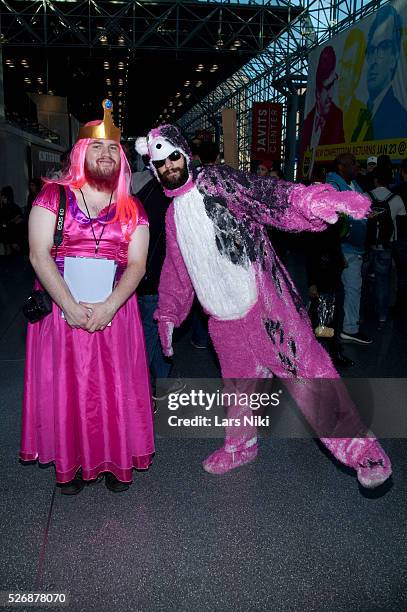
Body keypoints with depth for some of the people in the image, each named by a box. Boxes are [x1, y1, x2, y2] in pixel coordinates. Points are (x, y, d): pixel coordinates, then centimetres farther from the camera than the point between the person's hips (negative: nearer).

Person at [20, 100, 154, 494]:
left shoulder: (132, 210, 6)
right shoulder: (53, 196, 0)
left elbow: (137, 264, -2)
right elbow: (39, 254, -8)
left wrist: (108, 308, -17)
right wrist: (72, 307, -17)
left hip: (114, 311, 2)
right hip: (60, 309, -1)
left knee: (115, 388, 6)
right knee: (64, 387, 6)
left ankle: (116, 462, 23)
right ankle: (70, 464, 23)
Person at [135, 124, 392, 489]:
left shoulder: (216, 181, -3)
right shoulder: (173, 216, 16)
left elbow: (266, 194, -20)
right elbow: (176, 272, 25)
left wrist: (317, 201, -37)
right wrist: (168, 314, 24)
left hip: (264, 305, -6)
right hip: (224, 321, 6)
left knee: (306, 373, -6)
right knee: (239, 384, 19)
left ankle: (364, 453, 6)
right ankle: (240, 448, 42)